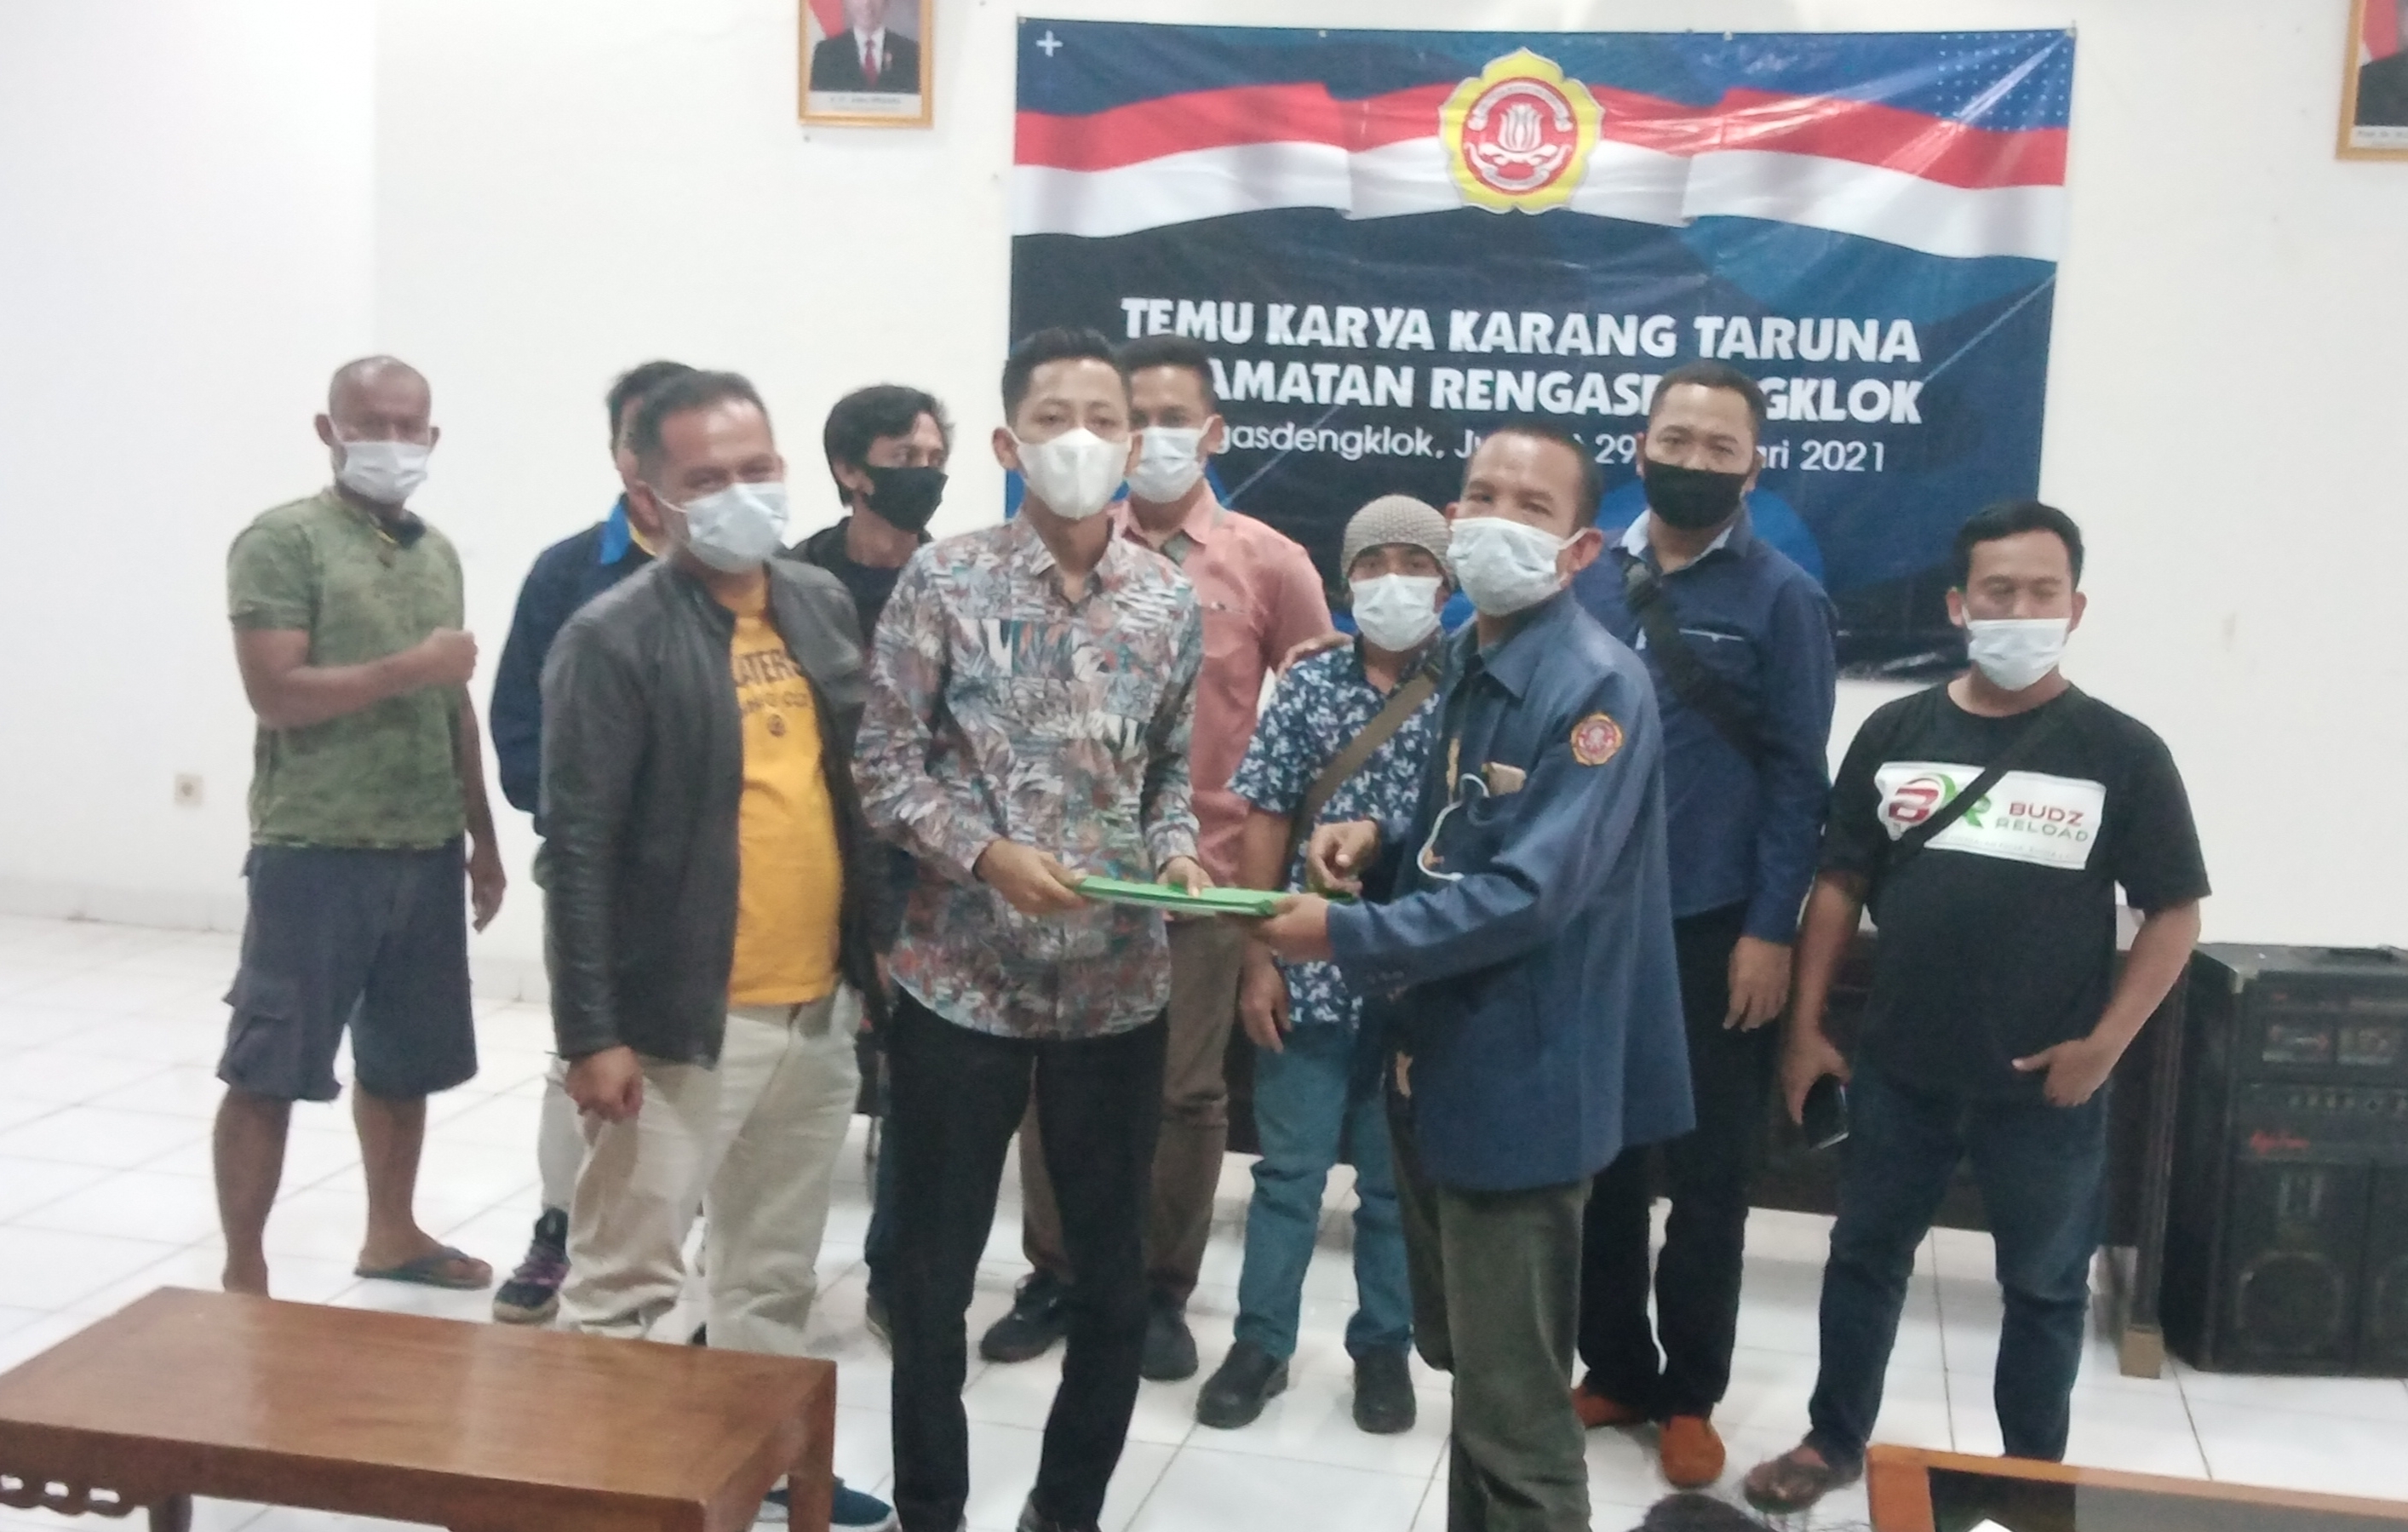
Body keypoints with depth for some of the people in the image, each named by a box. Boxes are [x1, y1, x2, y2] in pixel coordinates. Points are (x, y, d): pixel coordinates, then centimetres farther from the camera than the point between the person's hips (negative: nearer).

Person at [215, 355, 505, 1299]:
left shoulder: (438, 553, 14)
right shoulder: (281, 542, -7)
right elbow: (276, 694, -16)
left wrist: (482, 836, 16)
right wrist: (412, 667, -15)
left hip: (427, 853, 6)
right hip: (316, 852, -6)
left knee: (403, 1060, 15)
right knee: (268, 1071, 0)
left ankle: (391, 1234, 32)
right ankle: (243, 1277, 9)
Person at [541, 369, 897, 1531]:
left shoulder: (824, 606, 8)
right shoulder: (614, 638, -12)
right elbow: (577, 849, -14)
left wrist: (876, 961, 13)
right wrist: (592, 1032, -16)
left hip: (820, 1009, 6)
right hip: (683, 1020, -6)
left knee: (775, 1271, 20)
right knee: (625, 1279, 3)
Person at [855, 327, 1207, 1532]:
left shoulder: (1170, 599, 3)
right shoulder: (944, 580, -6)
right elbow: (886, 765, -5)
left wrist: (1174, 852, -8)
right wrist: (987, 854, -20)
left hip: (1119, 984, 3)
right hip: (961, 977, -2)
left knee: (1112, 1275, 12)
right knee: (932, 1269, 9)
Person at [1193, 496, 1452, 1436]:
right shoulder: (1310, 684, 0)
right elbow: (1265, 826, 2)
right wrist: (1259, 961, -2)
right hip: (1311, 971, 1)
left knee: (1399, 1177, 13)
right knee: (1288, 1168, 10)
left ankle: (1383, 1346, 28)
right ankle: (1261, 1341, 24)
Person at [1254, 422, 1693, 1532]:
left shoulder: (1596, 687, -19)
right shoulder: (1465, 659, 9)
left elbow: (1530, 890, -25)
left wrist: (1348, 936, -20)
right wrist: (1378, 839, -1)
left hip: (1518, 1080, -9)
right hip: (1435, 1057, 9)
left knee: (1513, 1407, 2)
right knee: (1466, 1360, 24)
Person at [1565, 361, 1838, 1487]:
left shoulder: (1782, 599, -4)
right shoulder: (1589, 581, 5)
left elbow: (1796, 779, -6)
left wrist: (1769, 933, -11)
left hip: (1713, 929, -3)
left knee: (1707, 1174, 7)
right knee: (1597, 1160, 11)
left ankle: (1689, 1395, 22)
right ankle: (1615, 1369, 27)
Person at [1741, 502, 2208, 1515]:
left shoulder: (2122, 753, -8)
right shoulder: (1896, 733, 0)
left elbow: (2174, 912, -4)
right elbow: (1841, 883, 5)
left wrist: (2104, 1045, -11)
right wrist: (1806, 1023, 2)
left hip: (2045, 1083, -2)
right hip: (1898, 1067, 2)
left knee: (2044, 1286, 14)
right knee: (1865, 1256, 15)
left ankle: (2034, 1480, 32)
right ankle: (1834, 1441, 33)